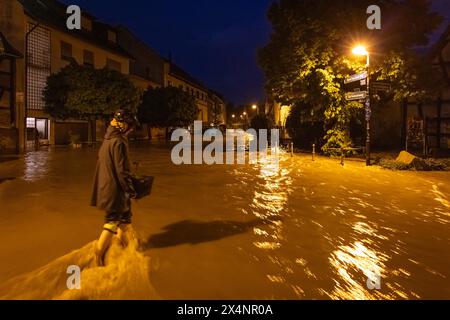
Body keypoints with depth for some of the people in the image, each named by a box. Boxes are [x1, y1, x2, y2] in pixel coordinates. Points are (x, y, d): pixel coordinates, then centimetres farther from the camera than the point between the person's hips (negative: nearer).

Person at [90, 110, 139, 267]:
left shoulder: (107, 140, 10)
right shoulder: (118, 142, -19)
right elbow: (122, 170, -20)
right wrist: (131, 190, -11)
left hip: (105, 186, 9)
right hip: (115, 188, -9)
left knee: (126, 214, 22)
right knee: (113, 220, 3)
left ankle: (122, 240, 37)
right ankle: (100, 250, 10)